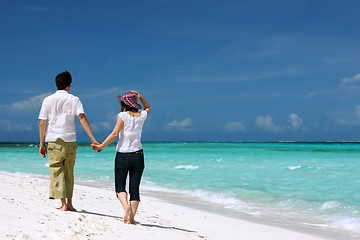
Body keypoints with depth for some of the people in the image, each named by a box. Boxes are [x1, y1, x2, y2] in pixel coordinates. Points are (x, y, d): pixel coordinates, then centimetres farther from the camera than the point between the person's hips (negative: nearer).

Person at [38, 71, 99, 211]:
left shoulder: (48, 100, 4)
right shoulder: (74, 100, 2)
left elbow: (42, 124, 1)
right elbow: (82, 118, -11)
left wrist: (42, 144, 7)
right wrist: (93, 139, -15)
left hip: (54, 141, -1)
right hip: (70, 141, 1)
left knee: (57, 172, 3)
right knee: (69, 173, 13)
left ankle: (63, 204, -4)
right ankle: (69, 203, 16)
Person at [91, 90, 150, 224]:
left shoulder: (123, 115, -8)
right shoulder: (141, 116, 4)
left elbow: (115, 134, -15)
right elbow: (147, 107, 28)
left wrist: (101, 146, -9)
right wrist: (140, 96, 14)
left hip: (122, 155, -3)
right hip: (138, 155, 3)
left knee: (120, 186, 8)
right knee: (134, 187, 5)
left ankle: (126, 205, -20)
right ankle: (131, 217, -2)